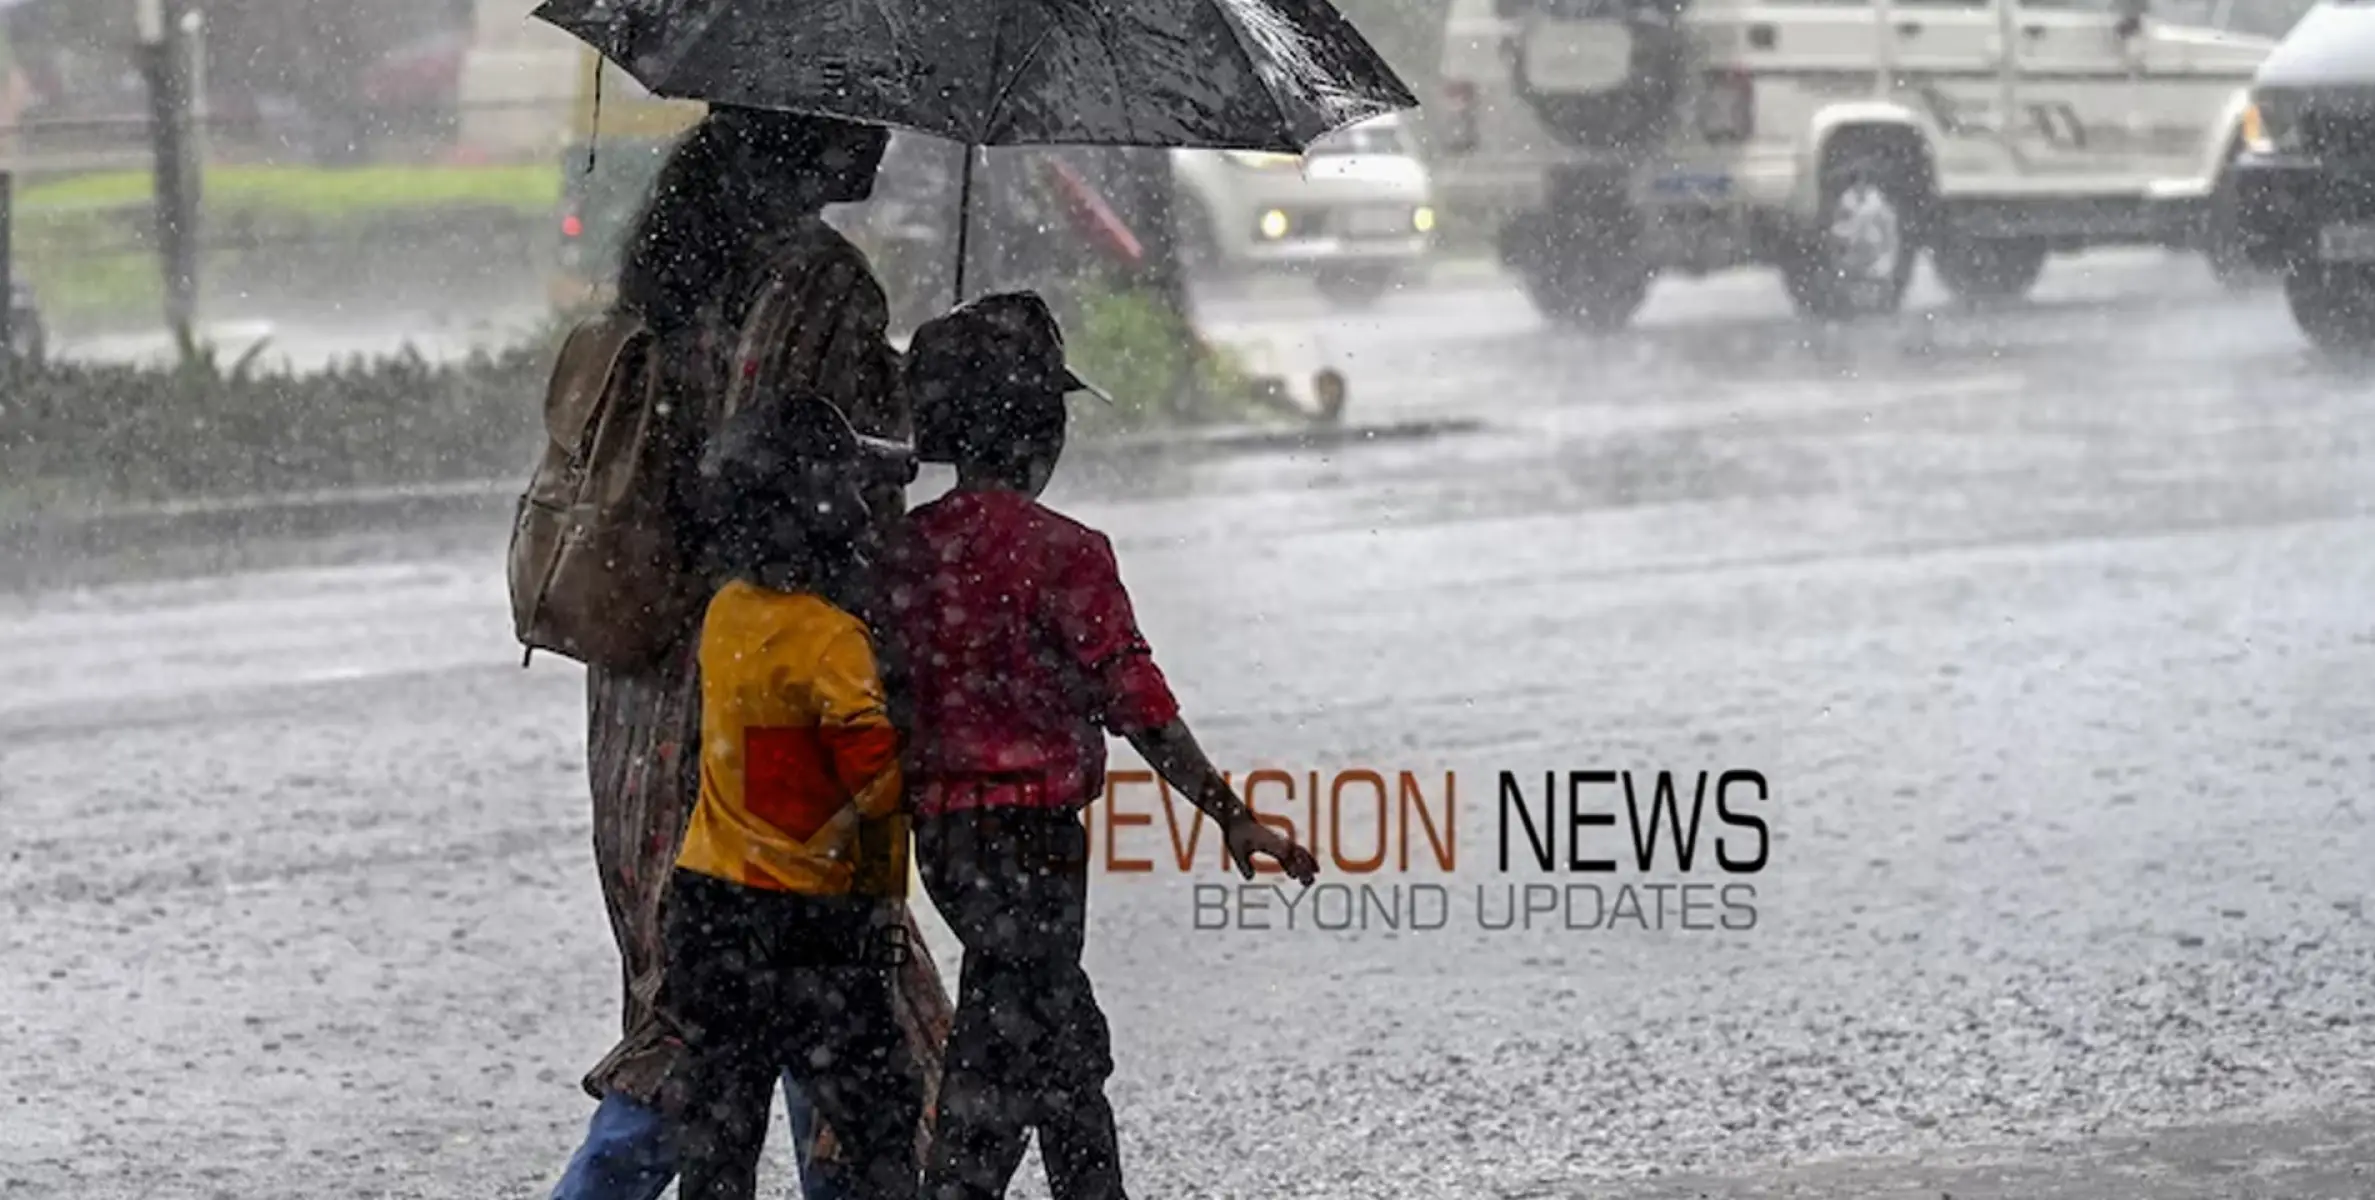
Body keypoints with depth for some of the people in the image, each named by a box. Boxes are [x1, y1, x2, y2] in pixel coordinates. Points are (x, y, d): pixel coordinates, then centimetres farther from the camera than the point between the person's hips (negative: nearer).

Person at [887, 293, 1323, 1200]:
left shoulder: (907, 547, 4)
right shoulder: (1061, 553, -15)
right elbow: (1139, 707, -15)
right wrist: (1232, 818, -8)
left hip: (941, 831, 7)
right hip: (1031, 829, -7)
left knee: (1070, 1052, 20)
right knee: (997, 1068, -3)